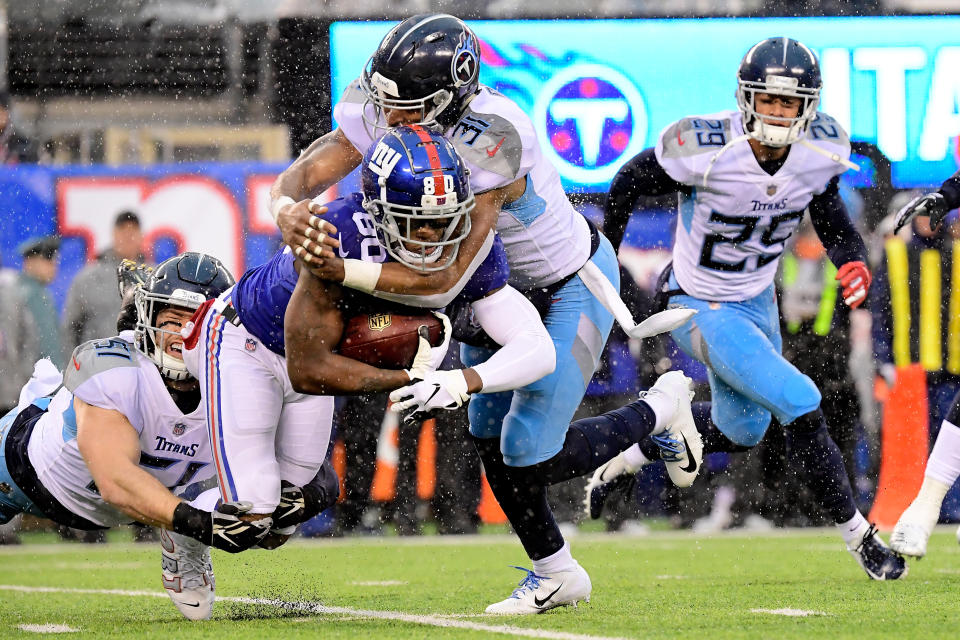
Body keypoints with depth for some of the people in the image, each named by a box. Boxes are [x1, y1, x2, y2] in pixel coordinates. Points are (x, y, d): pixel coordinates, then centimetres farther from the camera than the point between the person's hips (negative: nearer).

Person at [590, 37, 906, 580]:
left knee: (741, 430, 24)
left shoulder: (822, 150, -14)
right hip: (704, 309, -7)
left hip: (758, 301, 7)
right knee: (801, 408, -16)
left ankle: (627, 458, 44)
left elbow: (827, 209, 6)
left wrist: (852, 261, -14)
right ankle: (860, 539, -1)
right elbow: (632, 183, -12)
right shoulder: (706, 149, -30)